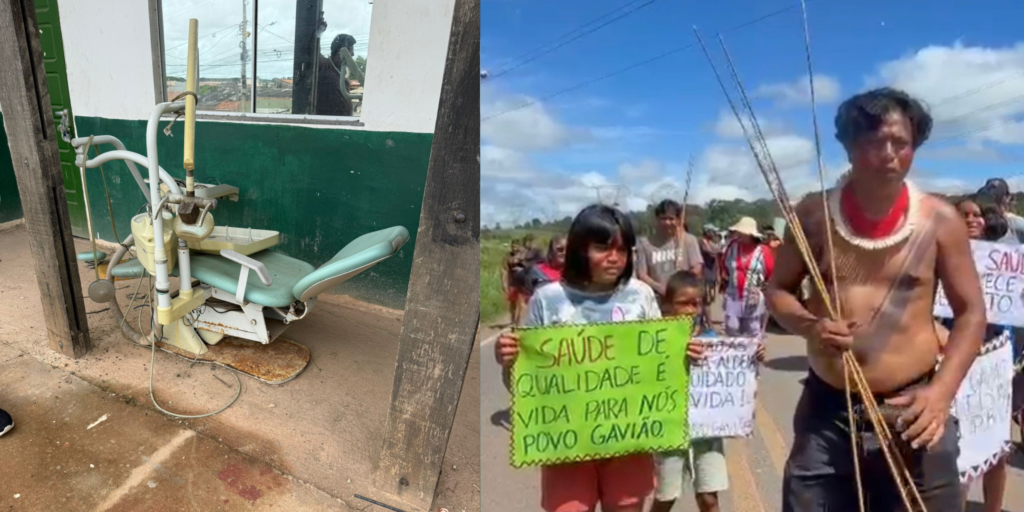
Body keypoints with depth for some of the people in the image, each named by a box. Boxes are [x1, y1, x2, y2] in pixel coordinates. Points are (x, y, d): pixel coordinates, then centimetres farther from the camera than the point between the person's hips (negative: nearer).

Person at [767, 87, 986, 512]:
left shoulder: (940, 220, -4)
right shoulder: (814, 214, -4)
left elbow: (971, 311, 2)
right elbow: (777, 289, 5)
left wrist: (941, 391, -12)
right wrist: (808, 325, -16)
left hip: (912, 412, 0)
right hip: (825, 411, 1)